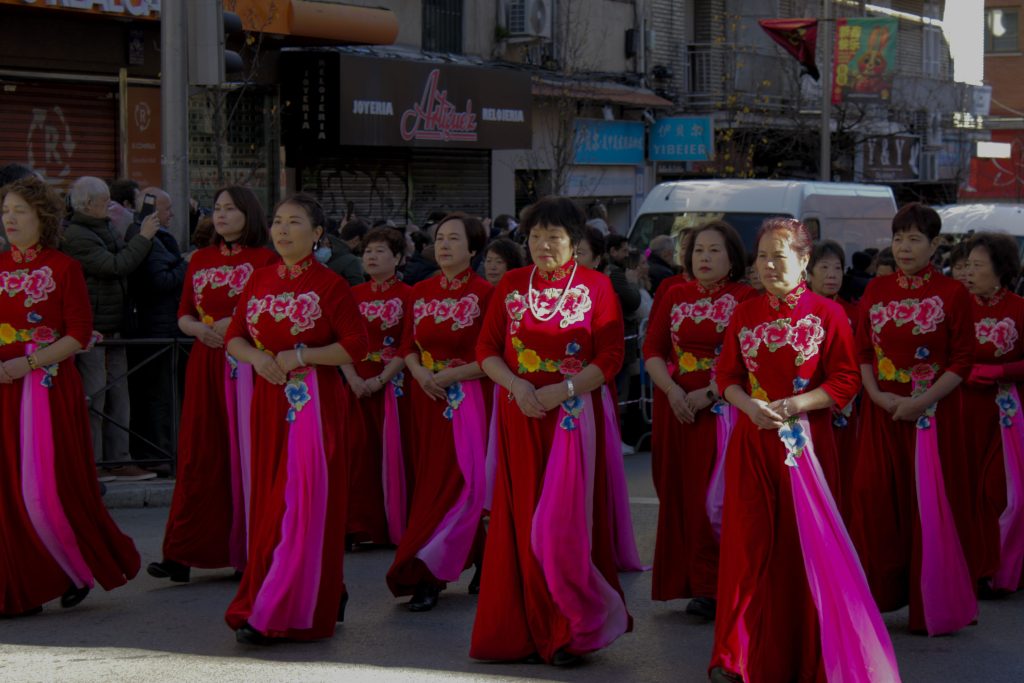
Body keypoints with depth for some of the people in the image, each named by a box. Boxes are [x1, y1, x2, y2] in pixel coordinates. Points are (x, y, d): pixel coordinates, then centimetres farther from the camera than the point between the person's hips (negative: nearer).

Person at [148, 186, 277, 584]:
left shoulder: (265, 259, 0)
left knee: (246, 454, -2)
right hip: (205, 366, 4)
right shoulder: (200, 260, 14)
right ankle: (183, 555, 2)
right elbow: (183, 316, 16)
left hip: (248, 367, -4)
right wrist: (199, 328, -5)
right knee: (199, 457, 2)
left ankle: (248, 550, 7)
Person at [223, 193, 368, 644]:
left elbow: (356, 345, -8)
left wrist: (301, 357, -16)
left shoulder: (329, 285, -5)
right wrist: (256, 357, -8)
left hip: (314, 400, -6)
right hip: (268, 400, 6)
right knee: (268, 500, 8)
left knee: (303, 502, -7)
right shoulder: (260, 281, 11)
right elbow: (234, 336, 14)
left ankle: (277, 614, -7)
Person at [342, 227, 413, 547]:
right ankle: (365, 527, 5)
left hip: (392, 384, -3)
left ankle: (397, 527, 6)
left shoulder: (407, 296, -2)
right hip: (358, 385, 3)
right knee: (359, 454, 0)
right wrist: (353, 378, -10)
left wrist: (380, 379, -15)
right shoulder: (353, 295, 10)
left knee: (393, 453, -3)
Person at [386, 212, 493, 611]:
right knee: (434, 481, 6)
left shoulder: (484, 294, -8)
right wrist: (420, 372, -8)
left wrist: (448, 375, -16)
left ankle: (427, 574, -9)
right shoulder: (420, 293, 9)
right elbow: (409, 346, 13)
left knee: (458, 483, -10)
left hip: (469, 398, -5)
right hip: (428, 399, 5)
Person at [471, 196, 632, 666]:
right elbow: (487, 349, 7)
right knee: (521, 520, 3)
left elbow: (610, 357, -5)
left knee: (563, 521, -8)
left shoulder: (596, 286, -1)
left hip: (575, 413, -3)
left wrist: (562, 390, -16)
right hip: (520, 415, 3)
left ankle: (572, 631, 3)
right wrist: (517, 386, -11)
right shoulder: (511, 286, 9)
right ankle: (527, 630, 11)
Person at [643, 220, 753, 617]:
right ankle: (694, 583, 10)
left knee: (717, 498, -9)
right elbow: (652, 349, 6)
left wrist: (707, 395, -17)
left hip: (722, 408, -4)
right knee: (680, 497, 3)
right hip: (676, 408, 4)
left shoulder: (745, 299, -2)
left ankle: (717, 587, -2)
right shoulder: (675, 297, 12)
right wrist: (672, 390, -10)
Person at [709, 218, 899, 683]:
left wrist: (797, 404, -16)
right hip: (752, 443, 3)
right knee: (748, 543, 1)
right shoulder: (744, 314, 8)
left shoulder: (827, 314, -3)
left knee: (805, 543, 1)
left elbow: (845, 381, -4)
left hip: (806, 442, -2)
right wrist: (750, 406, -10)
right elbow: (727, 376, 10)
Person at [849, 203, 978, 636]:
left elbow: (962, 361, -6)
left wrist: (921, 402, -16)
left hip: (933, 413, -4)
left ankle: (934, 606, 8)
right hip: (882, 411, 4)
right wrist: (875, 393, -8)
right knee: (876, 499, -1)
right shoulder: (877, 291, 9)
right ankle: (882, 594, 11)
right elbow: (862, 351, 9)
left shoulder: (951, 293, -4)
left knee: (931, 503, -2)